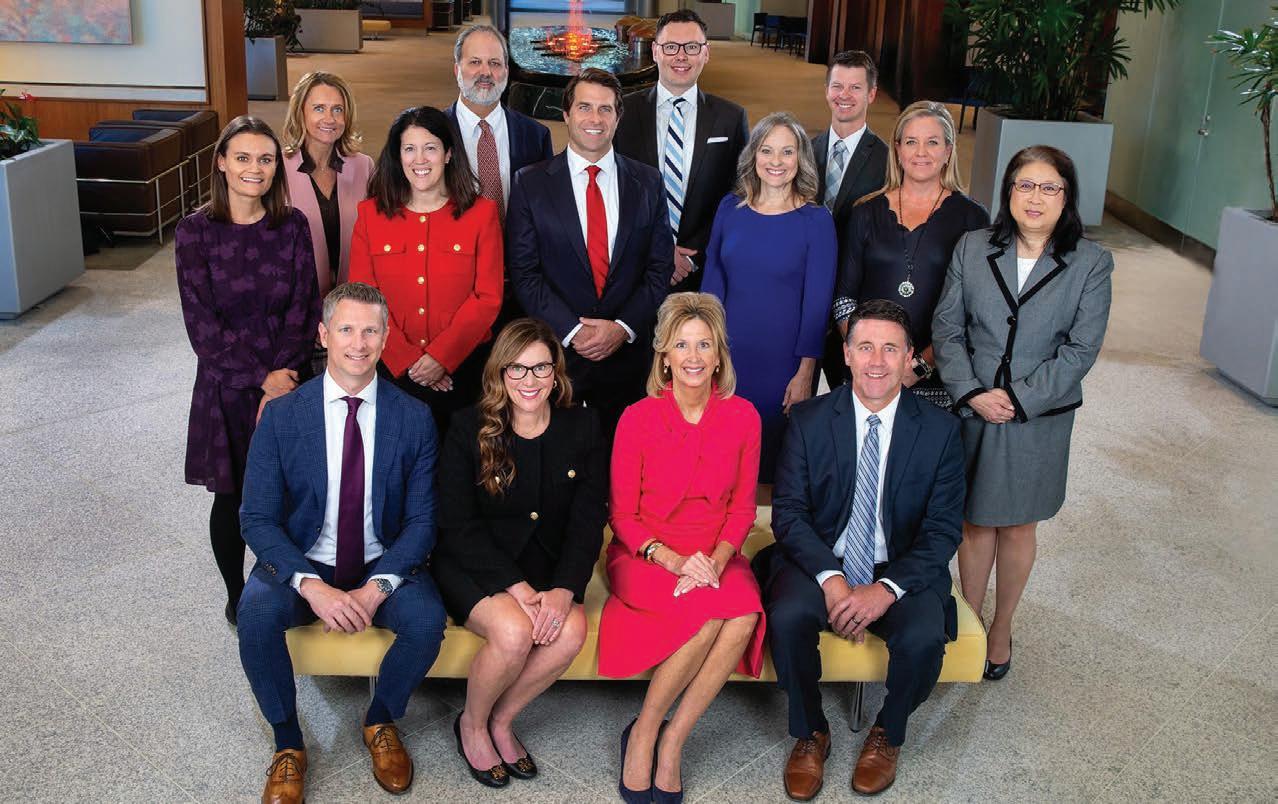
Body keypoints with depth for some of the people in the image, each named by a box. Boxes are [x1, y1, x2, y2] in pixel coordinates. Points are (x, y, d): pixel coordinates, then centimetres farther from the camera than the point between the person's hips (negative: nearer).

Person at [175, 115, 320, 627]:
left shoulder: (292, 226, 1)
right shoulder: (196, 231, -6)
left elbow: (302, 310, -3)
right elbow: (202, 324, -9)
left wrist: (284, 377, -14)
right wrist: (262, 378, -14)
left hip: (288, 380, 1)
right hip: (226, 386, -1)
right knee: (231, 497, 10)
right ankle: (237, 597, 30)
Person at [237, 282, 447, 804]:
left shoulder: (414, 418, -4)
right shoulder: (282, 415, -6)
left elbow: (421, 520, -4)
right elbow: (258, 519, -8)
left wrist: (377, 587, -21)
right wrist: (312, 586, -24)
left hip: (384, 565, 0)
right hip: (302, 565, 0)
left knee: (427, 619, -29)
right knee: (256, 613, -31)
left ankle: (380, 721, 3)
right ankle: (287, 742, -5)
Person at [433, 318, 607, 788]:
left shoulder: (583, 429, 2)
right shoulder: (469, 428, -5)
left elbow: (588, 520, -3)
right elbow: (458, 524, -9)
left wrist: (563, 589, -20)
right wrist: (515, 586, -21)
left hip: (547, 567, 3)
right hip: (473, 565, -2)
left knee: (571, 632, -28)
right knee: (513, 632, -31)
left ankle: (502, 721, 0)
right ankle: (471, 725, 2)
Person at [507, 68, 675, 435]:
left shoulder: (648, 182, 6)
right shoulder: (530, 183, 0)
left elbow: (661, 267, 3)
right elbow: (524, 272, -4)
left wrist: (623, 327, -10)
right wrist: (572, 331, -13)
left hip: (628, 352, 2)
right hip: (556, 351, -1)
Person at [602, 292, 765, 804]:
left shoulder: (742, 417, 2)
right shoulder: (638, 419, -5)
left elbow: (742, 507, 6)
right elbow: (622, 516, -1)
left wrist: (717, 559, -13)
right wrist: (672, 560, -18)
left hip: (715, 557, 3)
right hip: (643, 558, -2)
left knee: (745, 616, -30)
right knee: (711, 611, -32)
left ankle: (671, 742, -16)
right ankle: (643, 733, -12)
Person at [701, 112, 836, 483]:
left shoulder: (816, 220, -6)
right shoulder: (730, 208, 3)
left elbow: (817, 302, -7)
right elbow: (712, 281, 6)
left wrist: (805, 373, -10)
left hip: (784, 362, -3)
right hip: (728, 355, 3)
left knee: (776, 450, 9)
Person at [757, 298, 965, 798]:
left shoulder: (939, 429, -3)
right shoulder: (809, 421, -2)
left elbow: (943, 529, -5)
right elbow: (789, 513, -5)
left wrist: (888, 589, -20)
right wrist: (830, 579, -22)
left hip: (901, 570, 0)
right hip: (821, 562, 0)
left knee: (924, 638, -29)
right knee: (788, 617, -30)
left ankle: (887, 734, 5)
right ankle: (810, 734, -1)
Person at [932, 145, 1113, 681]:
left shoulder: (1091, 264, -6)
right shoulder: (972, 249, -1)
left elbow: (1081, 349, -9)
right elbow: (946, 327, -1)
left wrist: (1018, 399, -15)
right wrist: (972, 393, -13)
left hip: (1040, 419, -1)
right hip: (972, 413, 1)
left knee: (1018, 527, 13)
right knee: (974, 522, 11)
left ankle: (1002, 627, 32)